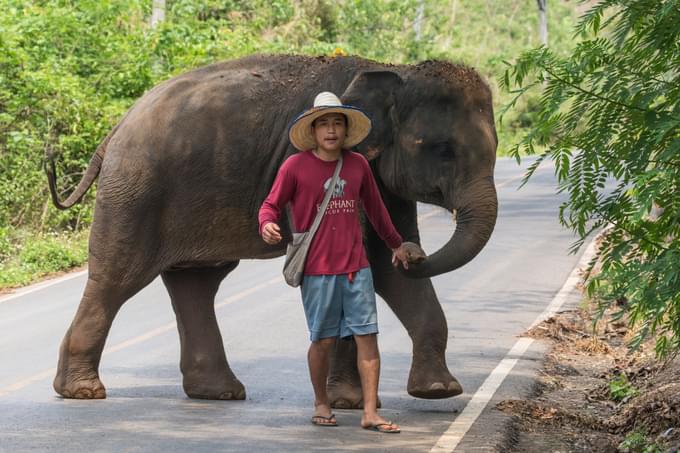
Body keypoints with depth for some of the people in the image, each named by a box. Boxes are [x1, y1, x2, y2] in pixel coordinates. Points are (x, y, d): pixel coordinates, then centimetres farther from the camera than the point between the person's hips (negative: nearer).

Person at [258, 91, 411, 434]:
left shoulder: (357, 164, 7)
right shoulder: (296, 166, -5)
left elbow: (374, 207, 21)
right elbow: (271, 205, -3)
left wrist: (395, 243, 32)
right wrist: (267, 225, -26)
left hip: (356, 267, 3)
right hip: (317, 269, -3)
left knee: (367, 336, -2)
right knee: (323, 340, 2)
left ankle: (370, 413, -1)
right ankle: (321, 403, 24)